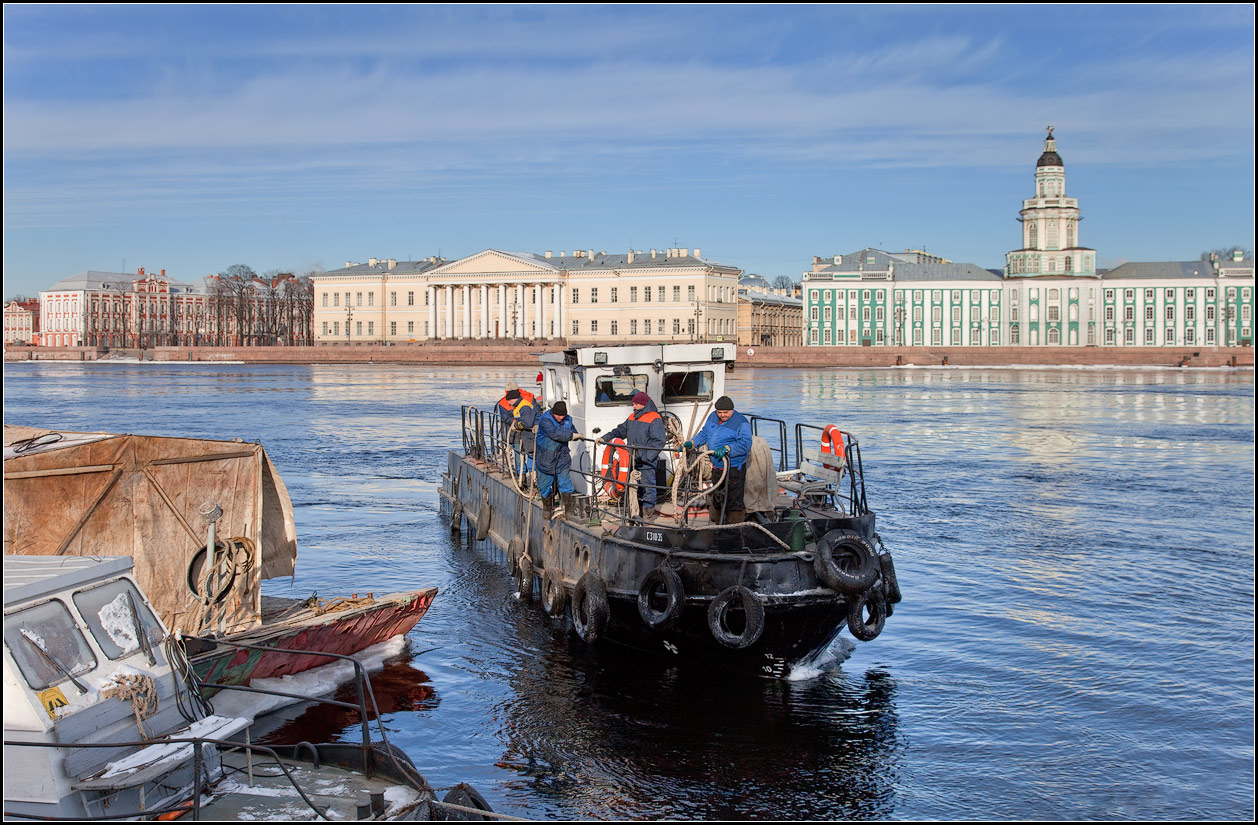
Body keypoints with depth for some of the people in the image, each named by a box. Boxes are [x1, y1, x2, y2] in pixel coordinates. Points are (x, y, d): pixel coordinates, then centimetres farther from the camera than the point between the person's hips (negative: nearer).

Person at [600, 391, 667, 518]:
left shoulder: (654, 419, -10)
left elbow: (659, 441, -14)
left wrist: (646, 457, -20)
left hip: (647, 461, -7)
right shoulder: (632, 417, 15)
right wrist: (605, 438, 11)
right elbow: (621, 431, 23)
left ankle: (648, 510, 6)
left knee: (647, 484, -3)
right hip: (633, 460, 7)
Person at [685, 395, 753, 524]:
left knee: (733, 501, -9)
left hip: (734, 469, -8)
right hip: (717, 467, 8)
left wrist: (727, 448, -33)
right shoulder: (713, 417, 9)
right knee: (717, 499, 17)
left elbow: (745, 444, -23)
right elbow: (704, 433, 23)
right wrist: (692, 443, 9)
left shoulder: (741, 423, -14)